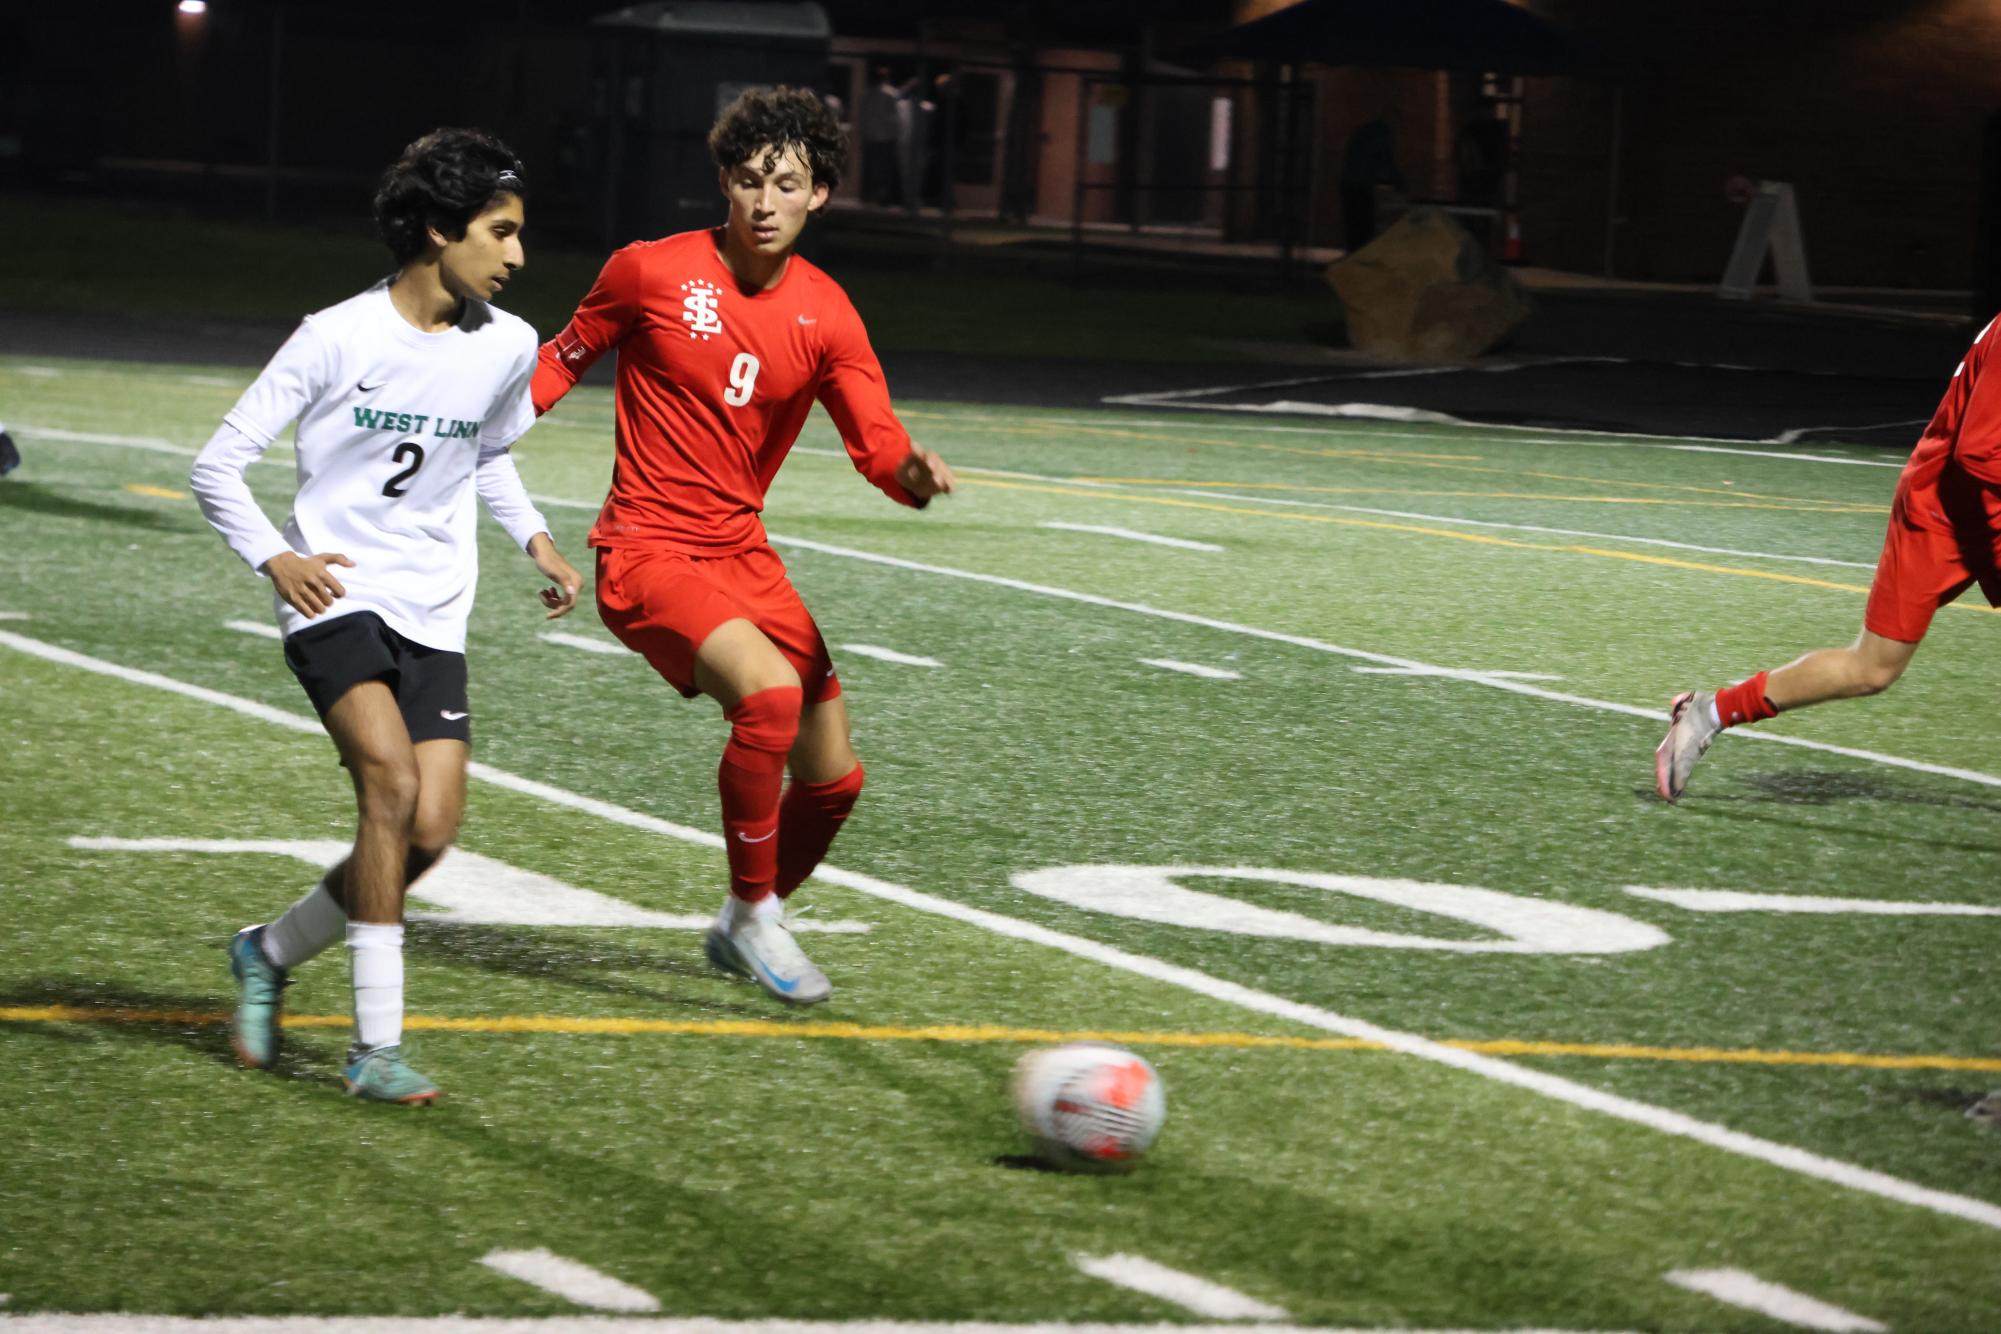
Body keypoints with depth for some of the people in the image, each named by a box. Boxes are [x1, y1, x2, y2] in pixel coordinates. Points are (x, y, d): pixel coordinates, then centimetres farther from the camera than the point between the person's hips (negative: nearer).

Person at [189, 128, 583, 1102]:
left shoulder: (508, 347, 5)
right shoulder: (340, 337, -9)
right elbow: (219, 464, -3)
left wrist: (533, 540, 12)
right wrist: (273, 557, -16)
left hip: (433, 617, 5)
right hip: (334, 597, -5)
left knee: (430, 832, -7)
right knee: (392, 786, -23)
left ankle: (271, 952, 20)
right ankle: (376, 1047, -18)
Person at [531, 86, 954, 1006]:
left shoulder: (825, 316, -1)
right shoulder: (650, 272, -9)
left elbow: (878, 445, -10)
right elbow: (566, 357, 9)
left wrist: (915, 473, -33)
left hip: (742, 554, 6)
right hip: (648, 554, -6)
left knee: (833, 777, 8)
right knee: (770, 691, -31)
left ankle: (747, 929, 35)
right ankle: (753, 916, -14)